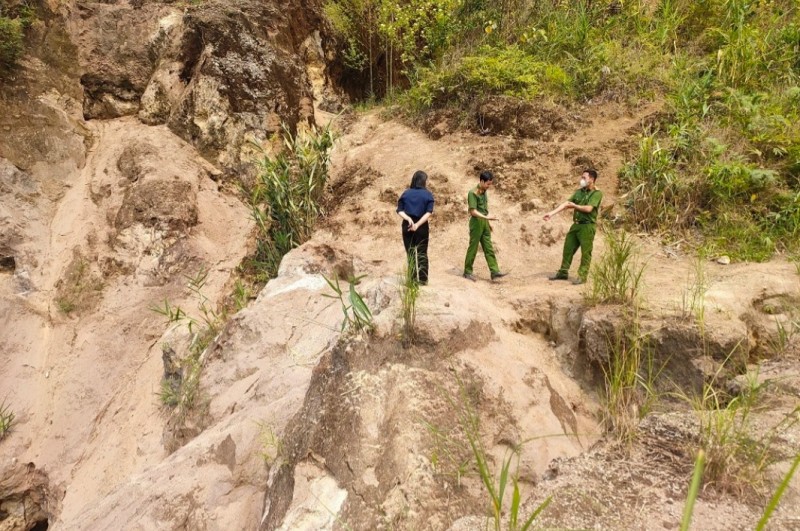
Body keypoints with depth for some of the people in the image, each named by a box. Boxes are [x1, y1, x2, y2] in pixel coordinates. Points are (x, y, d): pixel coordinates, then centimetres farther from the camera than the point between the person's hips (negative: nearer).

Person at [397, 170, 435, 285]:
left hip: (407, 226, 2)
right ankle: (422, 279, 12)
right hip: (422, 227, -2)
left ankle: (413, 278, 12)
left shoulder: (406, 193, 4)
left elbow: (399, 210, -6)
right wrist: (418, 224, -18)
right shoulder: (427, 194, -3)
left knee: (410, 253, 9)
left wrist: (408, 219, -16)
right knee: (422, 253, 10)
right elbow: (429, 212, -14)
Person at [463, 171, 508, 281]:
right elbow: (473, 211, -21)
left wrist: (488, 222, 18)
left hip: (484, 223, 8)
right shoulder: (473, 193, -15)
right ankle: (467, 272, 11)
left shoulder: (484, 192, 10)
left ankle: (494, 271, 5)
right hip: (476, 222, -8)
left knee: (489, 248, 5)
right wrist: (487, 217, -30)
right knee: (473, 248, 0)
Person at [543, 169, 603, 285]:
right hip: (576, 224, 7)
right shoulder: (579, 192, 12)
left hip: (587, 226, -7)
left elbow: (588, 208, -19)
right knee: (568, 248, 11)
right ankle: (563, 272, 22)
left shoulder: (597, 193, -8)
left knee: (586, 252, -1)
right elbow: (566, 203, 6)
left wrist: (575, 206, -7)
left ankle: (582, 276, 6)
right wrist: (552, 213, -4)